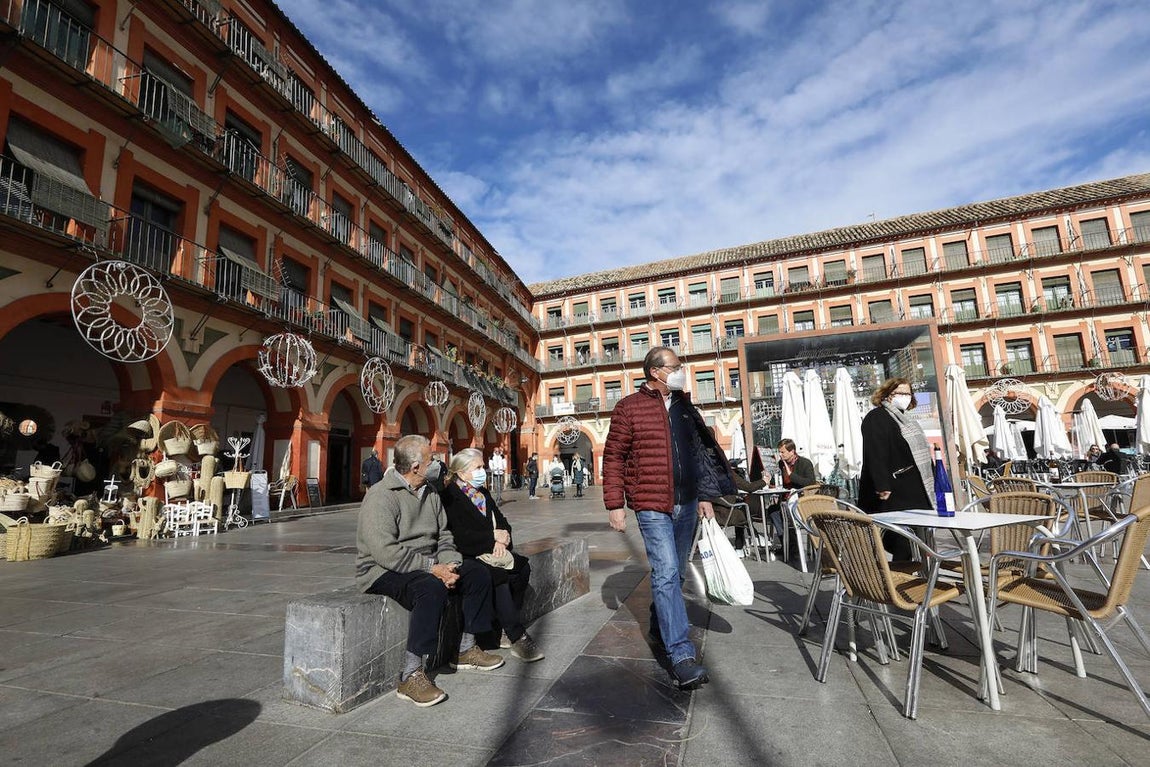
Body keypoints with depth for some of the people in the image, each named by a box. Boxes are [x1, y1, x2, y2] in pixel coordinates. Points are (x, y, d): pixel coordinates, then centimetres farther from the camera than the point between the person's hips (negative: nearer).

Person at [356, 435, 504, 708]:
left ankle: (465, 649, 12)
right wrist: (431, 568, -26)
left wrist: (450, 565, -9)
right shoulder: (381, 496, -18)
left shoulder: (430, 493, 8)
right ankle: (411, 676, -26)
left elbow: (444, 536, 11)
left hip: (427, 564, 9)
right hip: (384, 571, -9)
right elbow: (385, 552, -27)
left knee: (478, 572, 0)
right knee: (433, 588, -36)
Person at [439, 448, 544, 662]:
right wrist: (493, 536, -13)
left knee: (523, 567, -16)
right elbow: (459, 536, -18)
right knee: (500, 575, -30)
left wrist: (502, 540, -7)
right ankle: (517, 637, -21)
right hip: (465, 556, -7)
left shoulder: (484, 494, 18)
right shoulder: (449, 498, -7)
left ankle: (508, 629, -8)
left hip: (489, 551, 7)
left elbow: (502, 523, 15)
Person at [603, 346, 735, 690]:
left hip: (686, 504, 6)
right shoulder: (630, 407, -6)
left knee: (674, 574, 16)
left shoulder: (684, 407, 12)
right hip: (652, 505, -6)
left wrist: (703, 496, 16)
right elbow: (613, 458, -6)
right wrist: (615, 504, -10)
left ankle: (660, 628, 36)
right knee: (666, 574, -11)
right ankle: (681, 654, -5)